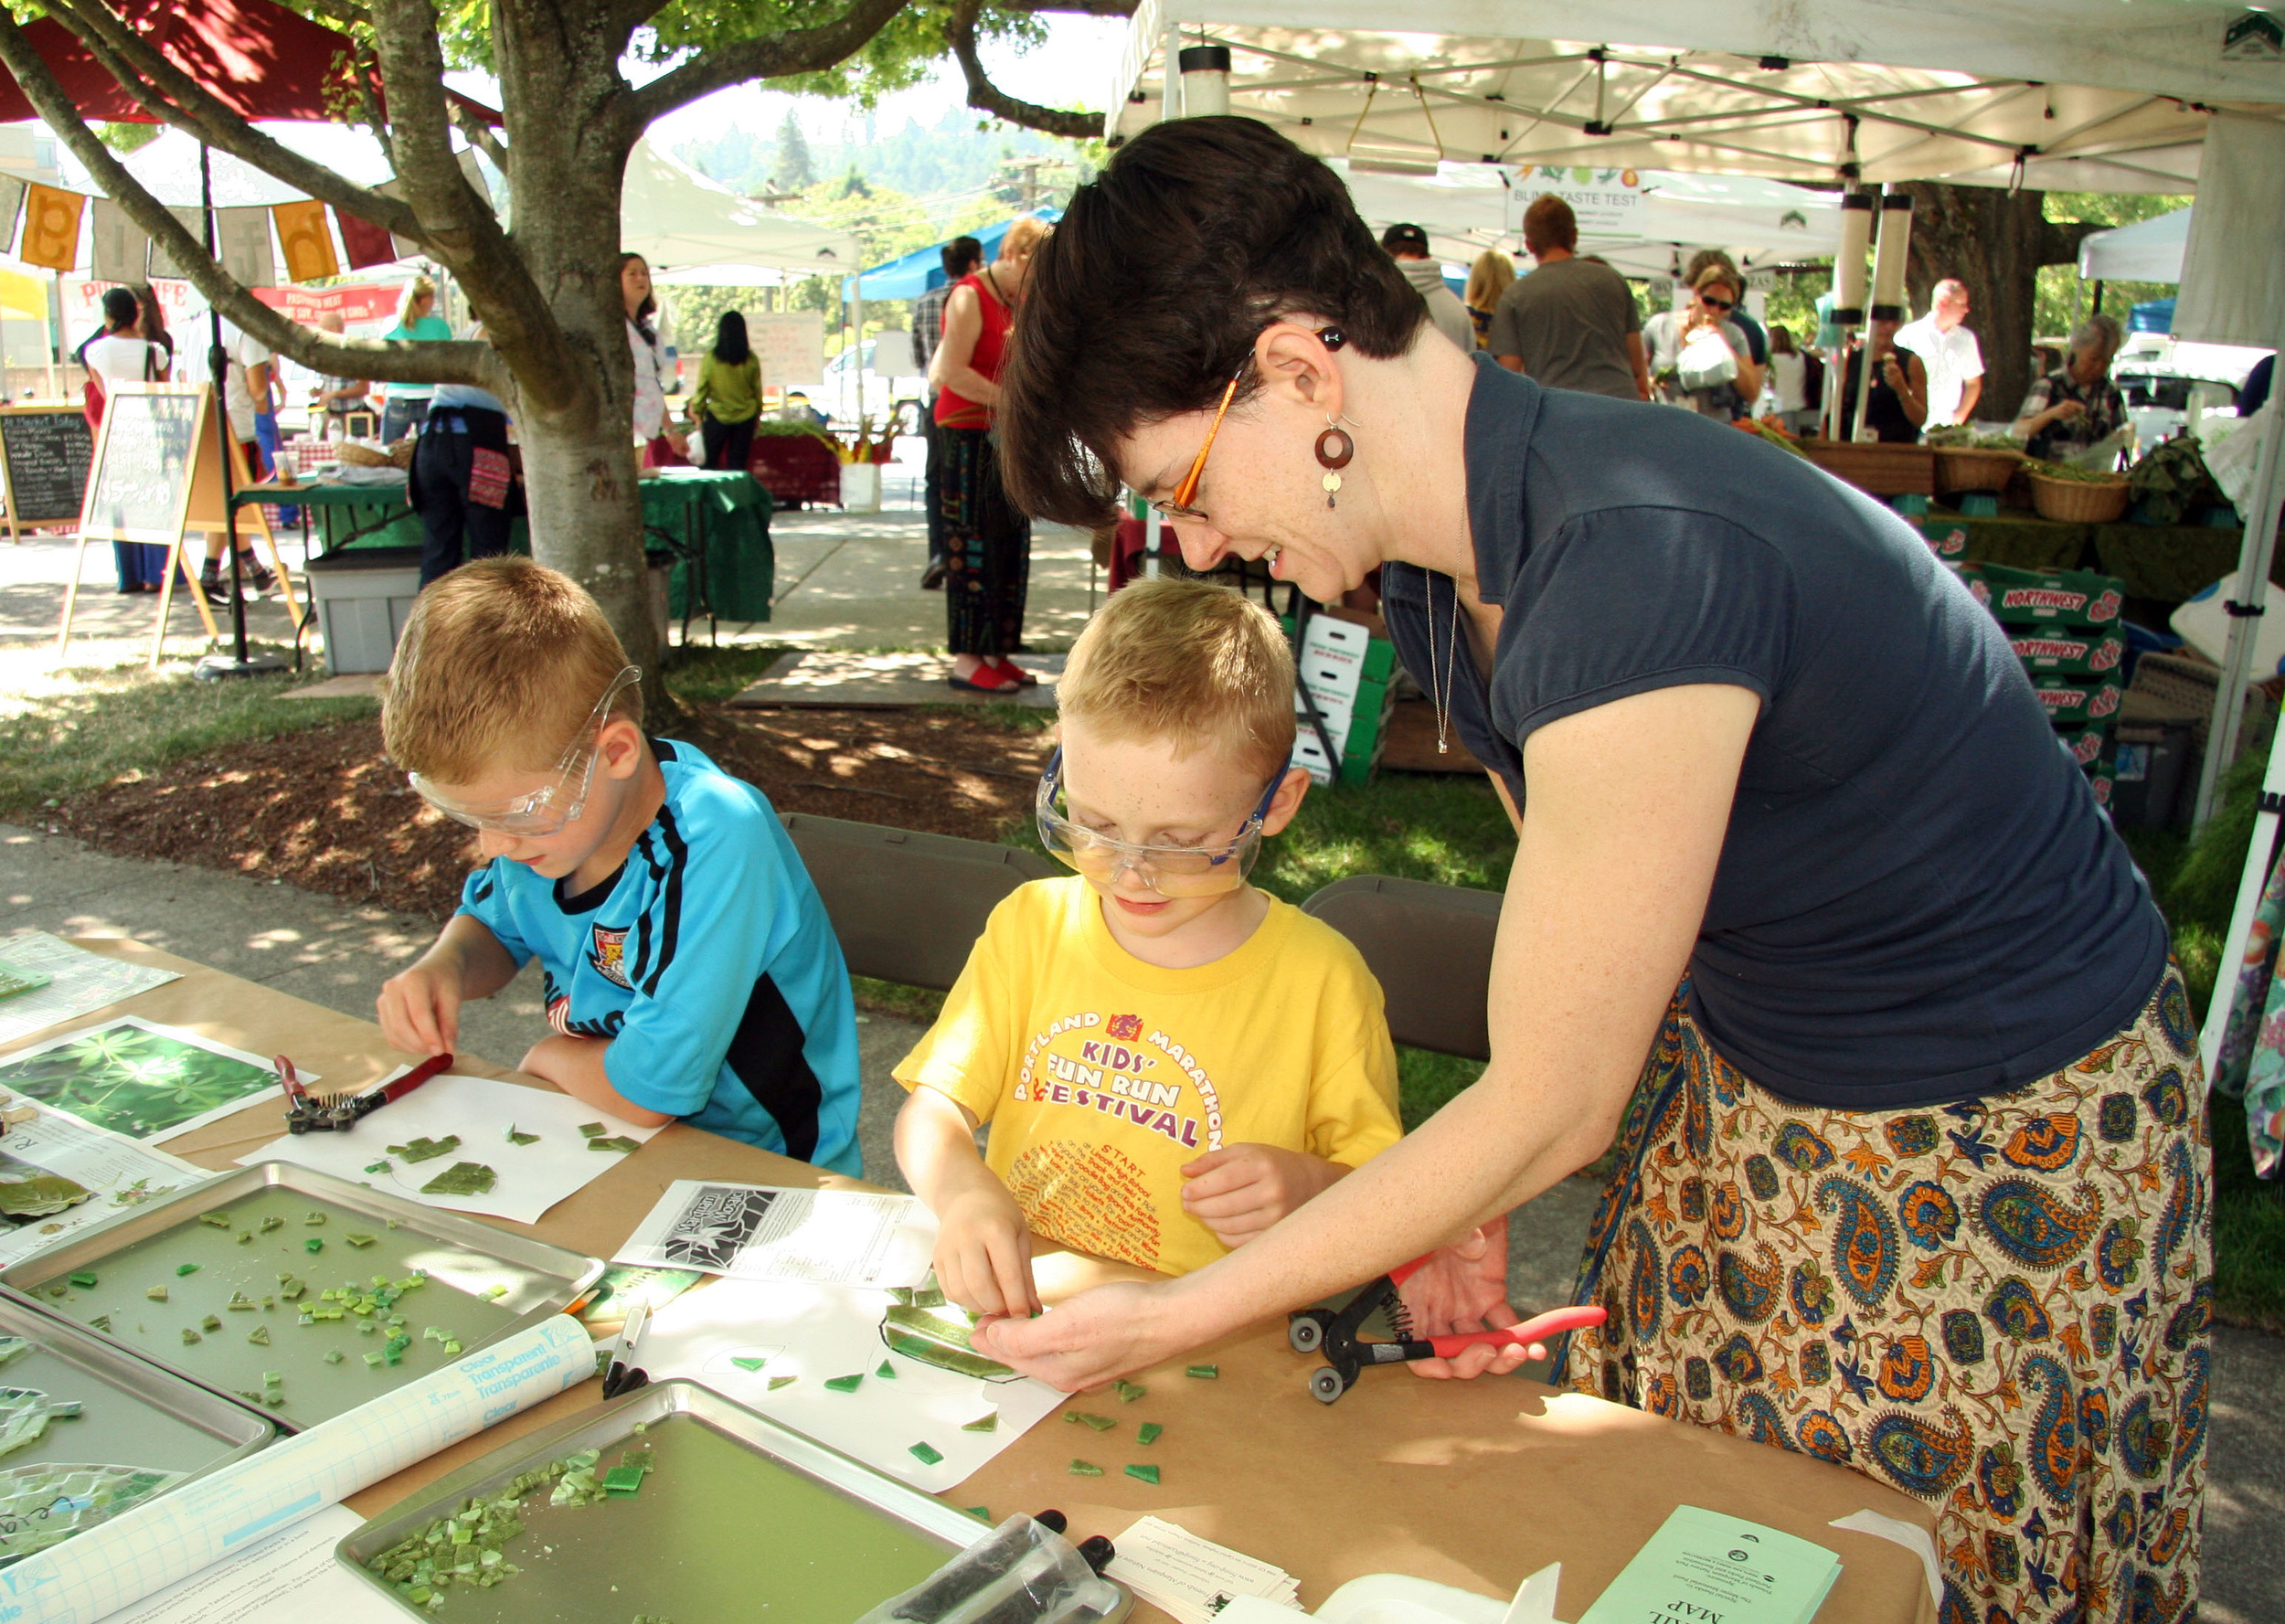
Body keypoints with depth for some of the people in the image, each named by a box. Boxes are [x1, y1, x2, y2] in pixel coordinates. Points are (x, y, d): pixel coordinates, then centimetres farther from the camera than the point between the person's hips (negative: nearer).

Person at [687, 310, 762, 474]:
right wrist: (757, 414, 17)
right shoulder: (751, 360, -7)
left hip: (717, 416, -2)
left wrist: (697, 414, 9)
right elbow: (757, 392, 3)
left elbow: (702, 389, -3)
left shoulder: (710, 358, -11)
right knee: (738, 464, 9)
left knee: (709, 462, 10)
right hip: (745, 417, 2)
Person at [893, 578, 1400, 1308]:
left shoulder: (1319, 980, -6)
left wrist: (1308, 1187, -19)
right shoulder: (1031, 926, 4)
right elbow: (932, 1109, 3)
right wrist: (962, 1192, -18)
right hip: (1011, 1309, 2)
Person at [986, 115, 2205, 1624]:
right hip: (1736, 1085, 7)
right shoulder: (1446, 570, -7)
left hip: (2003, 1147, -7)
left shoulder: (1639, 569, -35)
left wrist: (1181, 1316, -18)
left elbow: (1548, 1111, -27)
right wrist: (1477, 1201, -2)